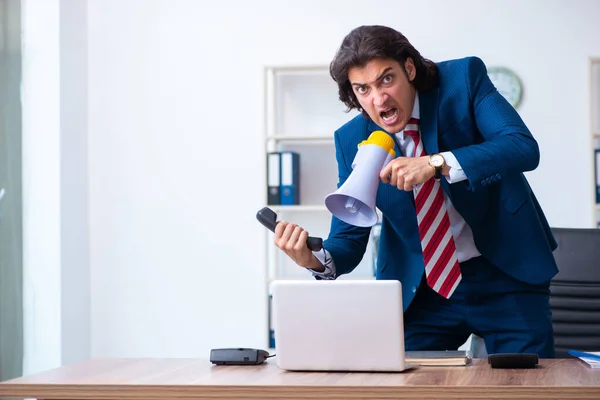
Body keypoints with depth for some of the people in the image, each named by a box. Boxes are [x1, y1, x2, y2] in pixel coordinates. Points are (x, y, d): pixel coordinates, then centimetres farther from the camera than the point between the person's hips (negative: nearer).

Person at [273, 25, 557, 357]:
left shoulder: (463, 78, -12)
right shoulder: (352, 141, -7)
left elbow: (524, 148, -25)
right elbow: (349, 238, -4)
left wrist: (437, 164, -38)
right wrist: (315, 260, -27)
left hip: (506, 276, -1)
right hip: (420, 290, 2)